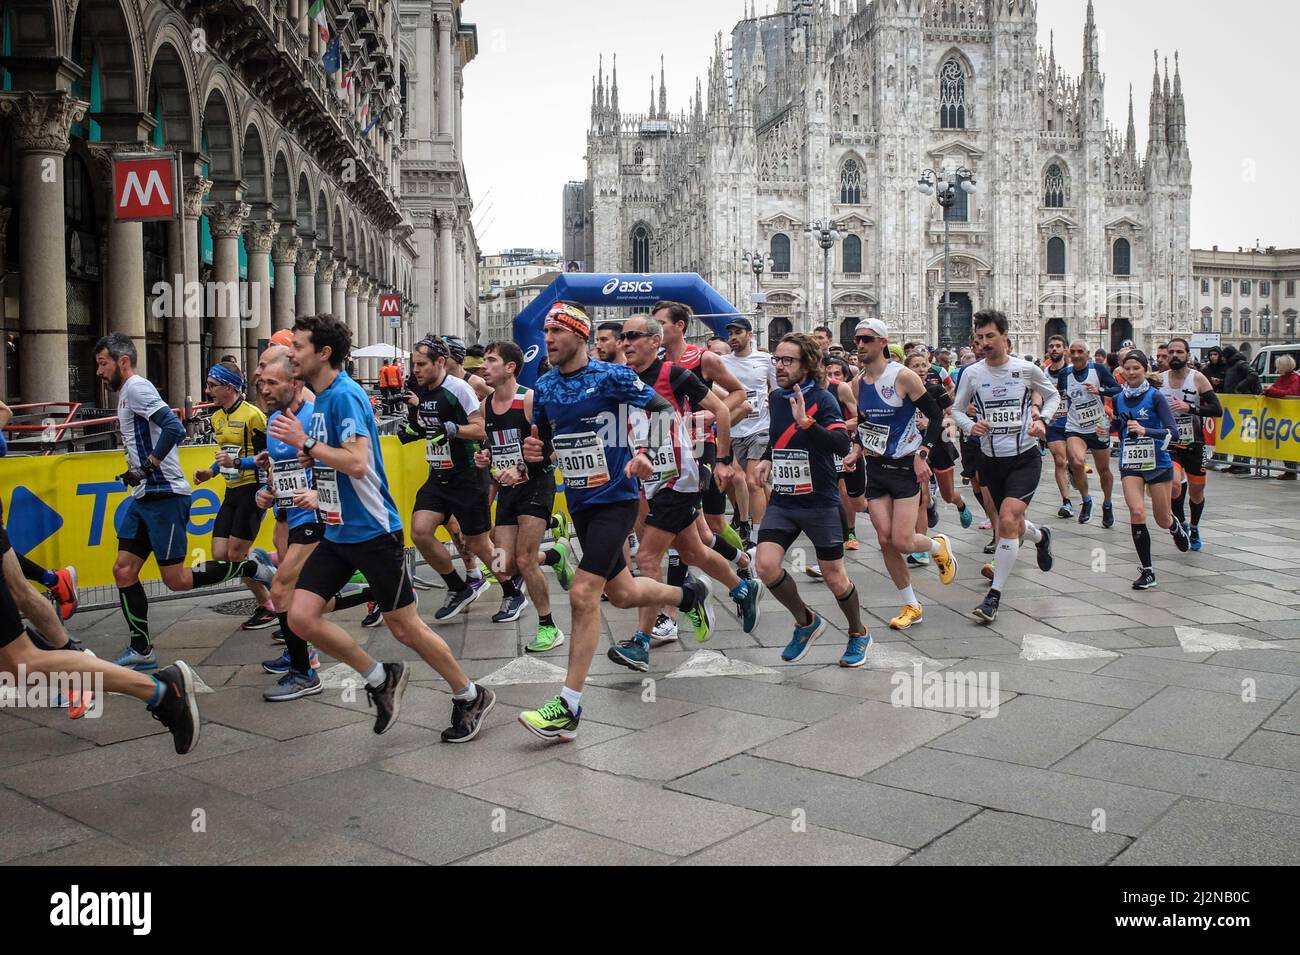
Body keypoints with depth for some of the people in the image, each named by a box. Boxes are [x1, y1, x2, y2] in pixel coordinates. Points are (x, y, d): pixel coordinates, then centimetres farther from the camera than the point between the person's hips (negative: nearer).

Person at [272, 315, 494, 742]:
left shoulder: (345, 395, -17)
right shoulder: (319, 400, 11)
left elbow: (357, 463, -28)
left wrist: (306, 442, -20)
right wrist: (311, 457, 4)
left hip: (373, 531, -9)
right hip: (337, 532, 9)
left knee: (404, 627, 1)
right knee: (301, 616, -2)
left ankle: (471, 697, 21)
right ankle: (380, 679, 16)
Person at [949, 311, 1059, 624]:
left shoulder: (1026, 369, -6)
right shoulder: (971, 373, -3)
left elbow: (1053, 395, 11)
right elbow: (957, 409, 7)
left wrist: (1042, 420, -7)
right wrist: (971, 425, -14)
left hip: (1025, 457, -3)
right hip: (991, 459, 3)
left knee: (1008, 521, -20)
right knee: (1012, 526, 16)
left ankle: (994, 595, -11)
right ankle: (1041, 537, 54)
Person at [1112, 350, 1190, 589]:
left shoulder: (1155, 396, -11)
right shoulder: (1118, 399, 2)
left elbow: (1172, 431, -18)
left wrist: (1145, 430, -33)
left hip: (1158, 464, -2)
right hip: (1130, 465, 2)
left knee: (1163, 519, 9)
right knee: (1137, 512, -17)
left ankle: (1177, 528, 50)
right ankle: (1147, 572, -8)